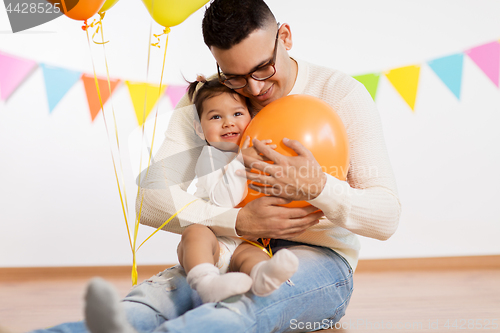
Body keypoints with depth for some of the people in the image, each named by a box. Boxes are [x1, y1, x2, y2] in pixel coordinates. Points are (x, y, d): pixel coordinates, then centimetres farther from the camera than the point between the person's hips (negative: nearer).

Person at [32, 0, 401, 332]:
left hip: (319, 257, -3)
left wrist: (318, 187, -28)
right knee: (148, 301, -31)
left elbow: (387, 217, -7)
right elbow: (152, 199, -6)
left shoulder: (341, 93, -4)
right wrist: (238, 220, -22)